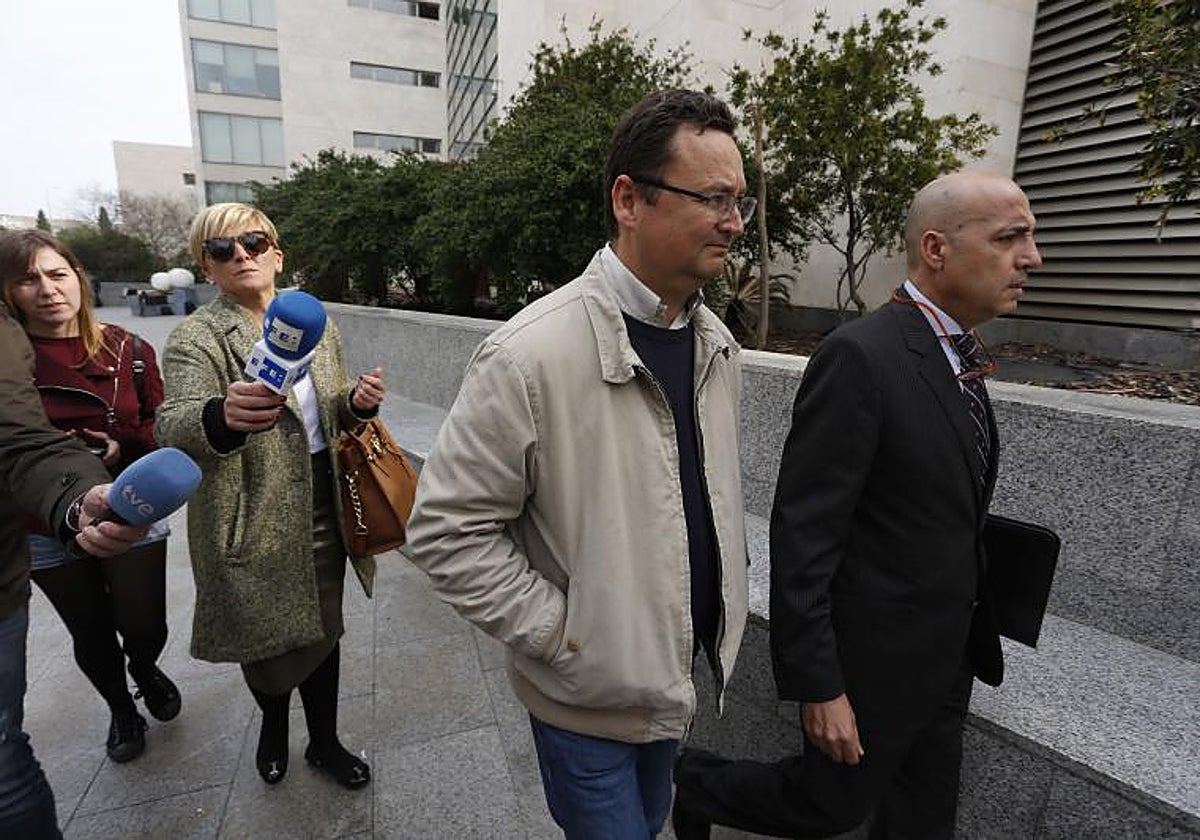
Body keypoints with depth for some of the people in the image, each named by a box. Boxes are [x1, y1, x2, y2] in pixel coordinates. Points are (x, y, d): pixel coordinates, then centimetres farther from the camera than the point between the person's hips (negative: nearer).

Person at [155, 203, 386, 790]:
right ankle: (274, 722, 48)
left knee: (323, 629, 16)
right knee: (269, 638, 14)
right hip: (254, 521, -4)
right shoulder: (196, 338, -11)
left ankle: (324, 741, 39)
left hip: (322, 507, 4)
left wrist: (356, 401, -9)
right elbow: (175, 427, -28)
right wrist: (222, 417, -51)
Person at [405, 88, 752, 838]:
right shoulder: (533, 354, -27)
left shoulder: (716, 342, -3)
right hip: (587, 692, -6)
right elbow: (446, 530, -21)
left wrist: (723, 601, 7)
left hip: (680, 672, 7)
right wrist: (563, 634, -20)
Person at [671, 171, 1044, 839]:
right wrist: (817, 685, -20)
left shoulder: (957, 356, 4)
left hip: (948, 657, 9)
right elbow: (802, 535, -25)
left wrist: (971, 638, 18)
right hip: (874, 658, -8)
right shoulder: (860, 357, -25)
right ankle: (695, 783, 36)